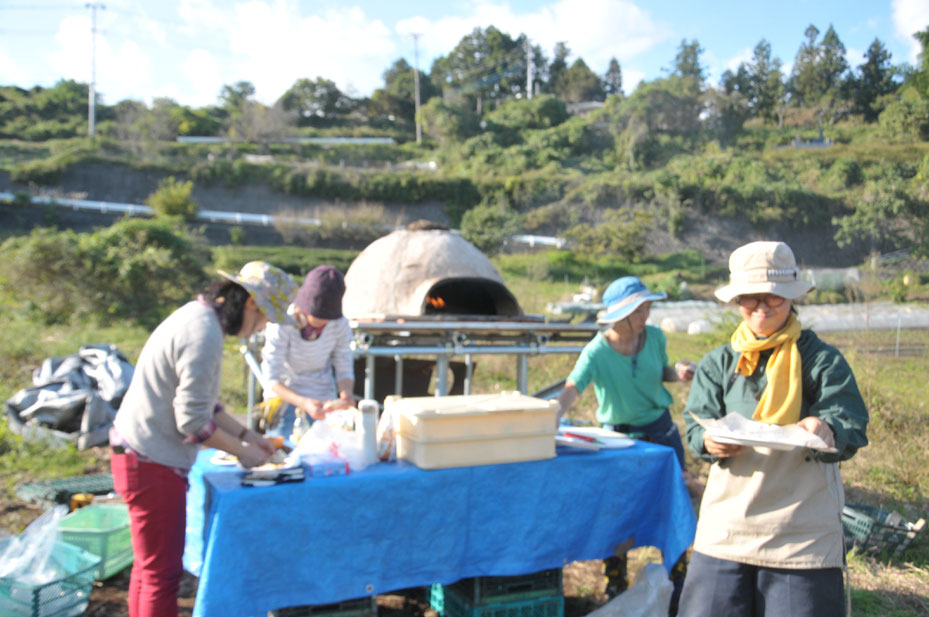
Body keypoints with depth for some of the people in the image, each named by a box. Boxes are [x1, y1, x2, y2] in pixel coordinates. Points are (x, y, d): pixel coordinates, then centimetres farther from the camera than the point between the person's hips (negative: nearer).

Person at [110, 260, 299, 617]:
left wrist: (245, 434, 16)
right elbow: (193, 421, -23)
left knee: (149, 565, 22)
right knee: (162, 574, 2)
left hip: (137, 453, 10)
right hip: (152, 464, -10)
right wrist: (241, 451, -9)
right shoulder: (205, 335, -22)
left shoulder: (197, 317, 10)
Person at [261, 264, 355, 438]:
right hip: (284, 398, -2)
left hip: (323, 400, 2)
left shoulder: (340, 325, -13)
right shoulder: (281, 325, -22)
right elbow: (272, 380, -23)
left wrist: (346, 395, -29)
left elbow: (344, 370, -6)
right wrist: (303, 403, -39)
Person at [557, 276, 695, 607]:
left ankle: (678, 586, 31)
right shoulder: (598, 350, -19)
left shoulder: (655, 337, -6)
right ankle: (615, 588, 23)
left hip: (660, 428, 4)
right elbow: (572, 387, -32)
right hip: (618, 433, -3)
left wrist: (677, 373, -12)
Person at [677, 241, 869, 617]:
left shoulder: (821, 359, 2)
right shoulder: (718, 363, 8)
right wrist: (710, 441, -24)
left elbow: (852, 428, -8)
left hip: (804, 535, -2)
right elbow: (696, 426, 0)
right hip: (726, 526, 2)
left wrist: (827, 432, -31)